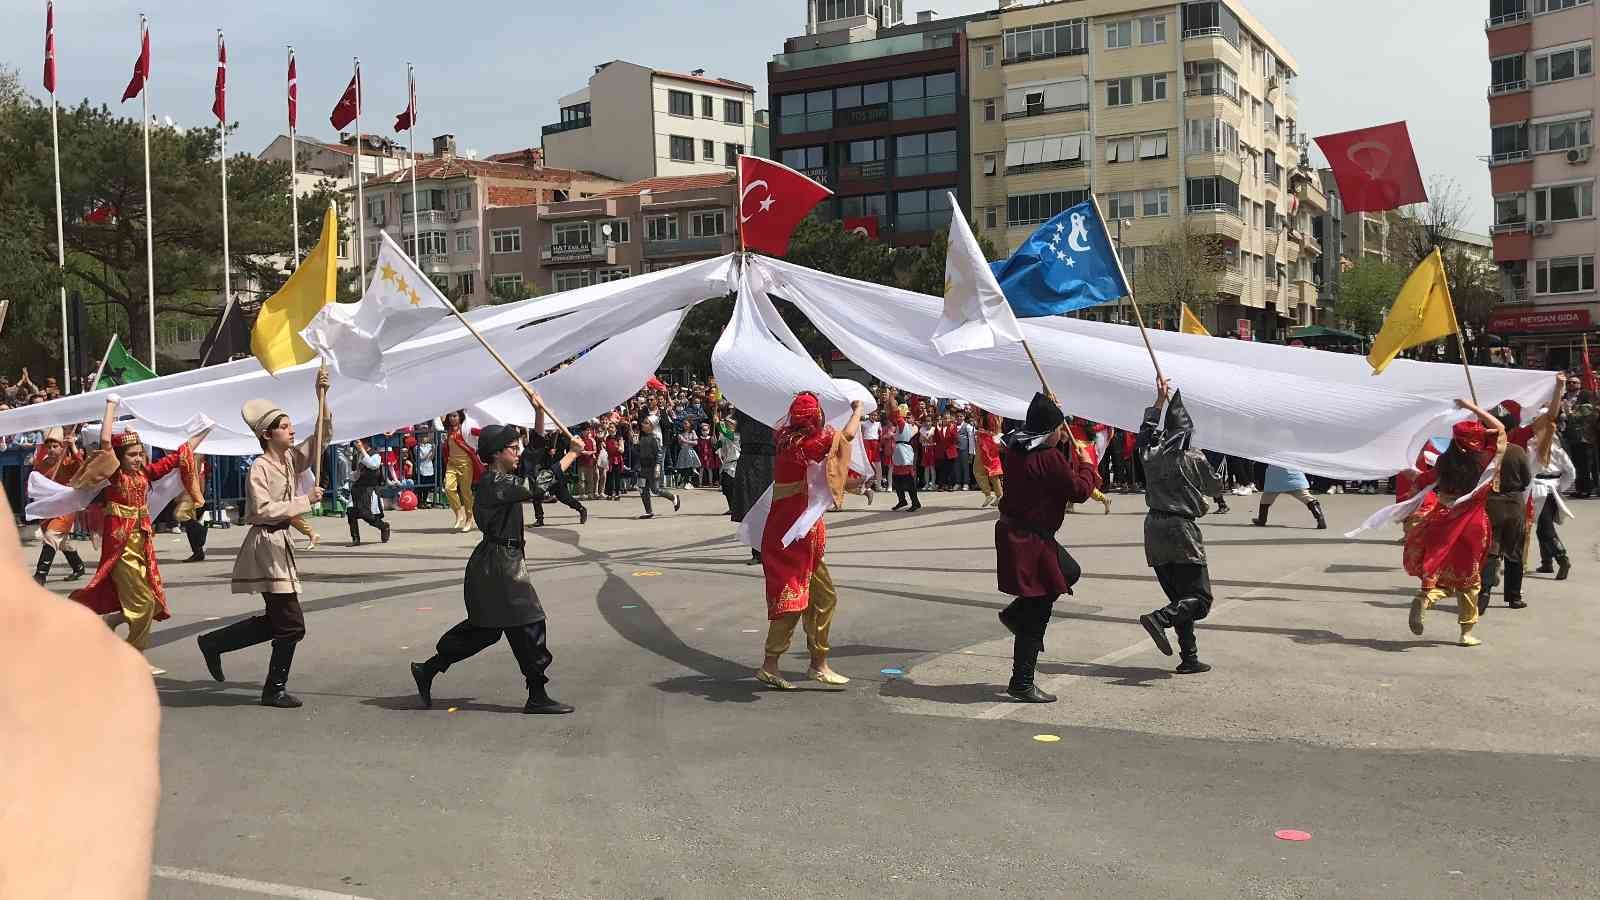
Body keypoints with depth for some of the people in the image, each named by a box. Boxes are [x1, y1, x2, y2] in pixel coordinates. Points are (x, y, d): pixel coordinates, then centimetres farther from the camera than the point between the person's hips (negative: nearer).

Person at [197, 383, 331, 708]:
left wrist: (321, 397, -1)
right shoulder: (260, 467, -13)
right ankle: (275, 690, 8)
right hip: (265, 544, -9)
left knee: (275, 621, 17)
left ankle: (213, 643, 29)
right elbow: (263, 510, -21)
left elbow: (322, 436, 9)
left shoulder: (291, 459, 9)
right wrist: (305, 501, -20)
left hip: (279, 544, 9)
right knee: (291, 625, -5)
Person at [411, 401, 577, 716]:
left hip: (503, 562, 10)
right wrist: (571, 454, -17)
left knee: (485, 628, 17)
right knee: (528, 625, -5)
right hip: (498, 563, -10)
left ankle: (427, 670, 25)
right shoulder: (493, 484, -18)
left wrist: (539, 412, 6)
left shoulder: (504, 476, 11)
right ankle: (537, 697, 3)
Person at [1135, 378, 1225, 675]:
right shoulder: (1194, 459, -8)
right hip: (1181, 530, -6)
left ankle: (1189, 658, 9)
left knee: (1179, 597, 13)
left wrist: (1160, 400, 33)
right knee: (1200, 598, -2)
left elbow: (1146, 430, 27)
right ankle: (1159, 618, -27)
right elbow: (1216, 488, 8)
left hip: (1154, 529, 6)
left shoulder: (1150, 454, 4)